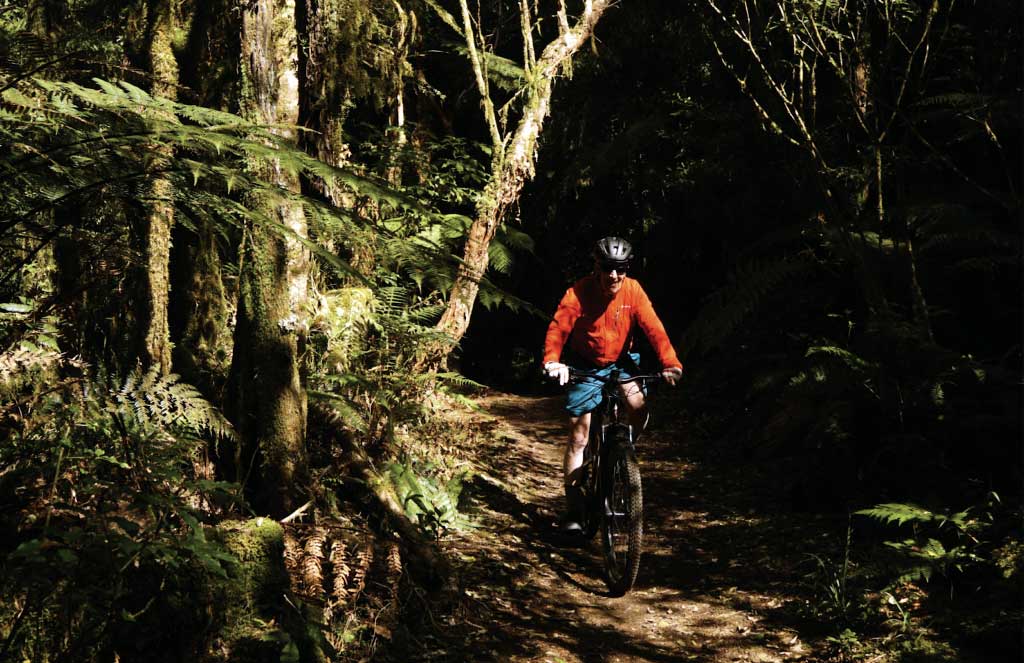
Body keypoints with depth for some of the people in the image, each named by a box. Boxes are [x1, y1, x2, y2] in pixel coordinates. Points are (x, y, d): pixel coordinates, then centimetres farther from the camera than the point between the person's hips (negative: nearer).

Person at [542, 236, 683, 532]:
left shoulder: (632, 290, -17)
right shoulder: (578, 293, -22)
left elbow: (653, 327, -21)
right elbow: (557, 329, -28)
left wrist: (669, 362, -34)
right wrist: (553, 361, -47)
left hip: (620, 361, 1)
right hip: (585, 366, -1)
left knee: (638, 406, -27)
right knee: (579, 436, -3)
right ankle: (573, 508, 4)